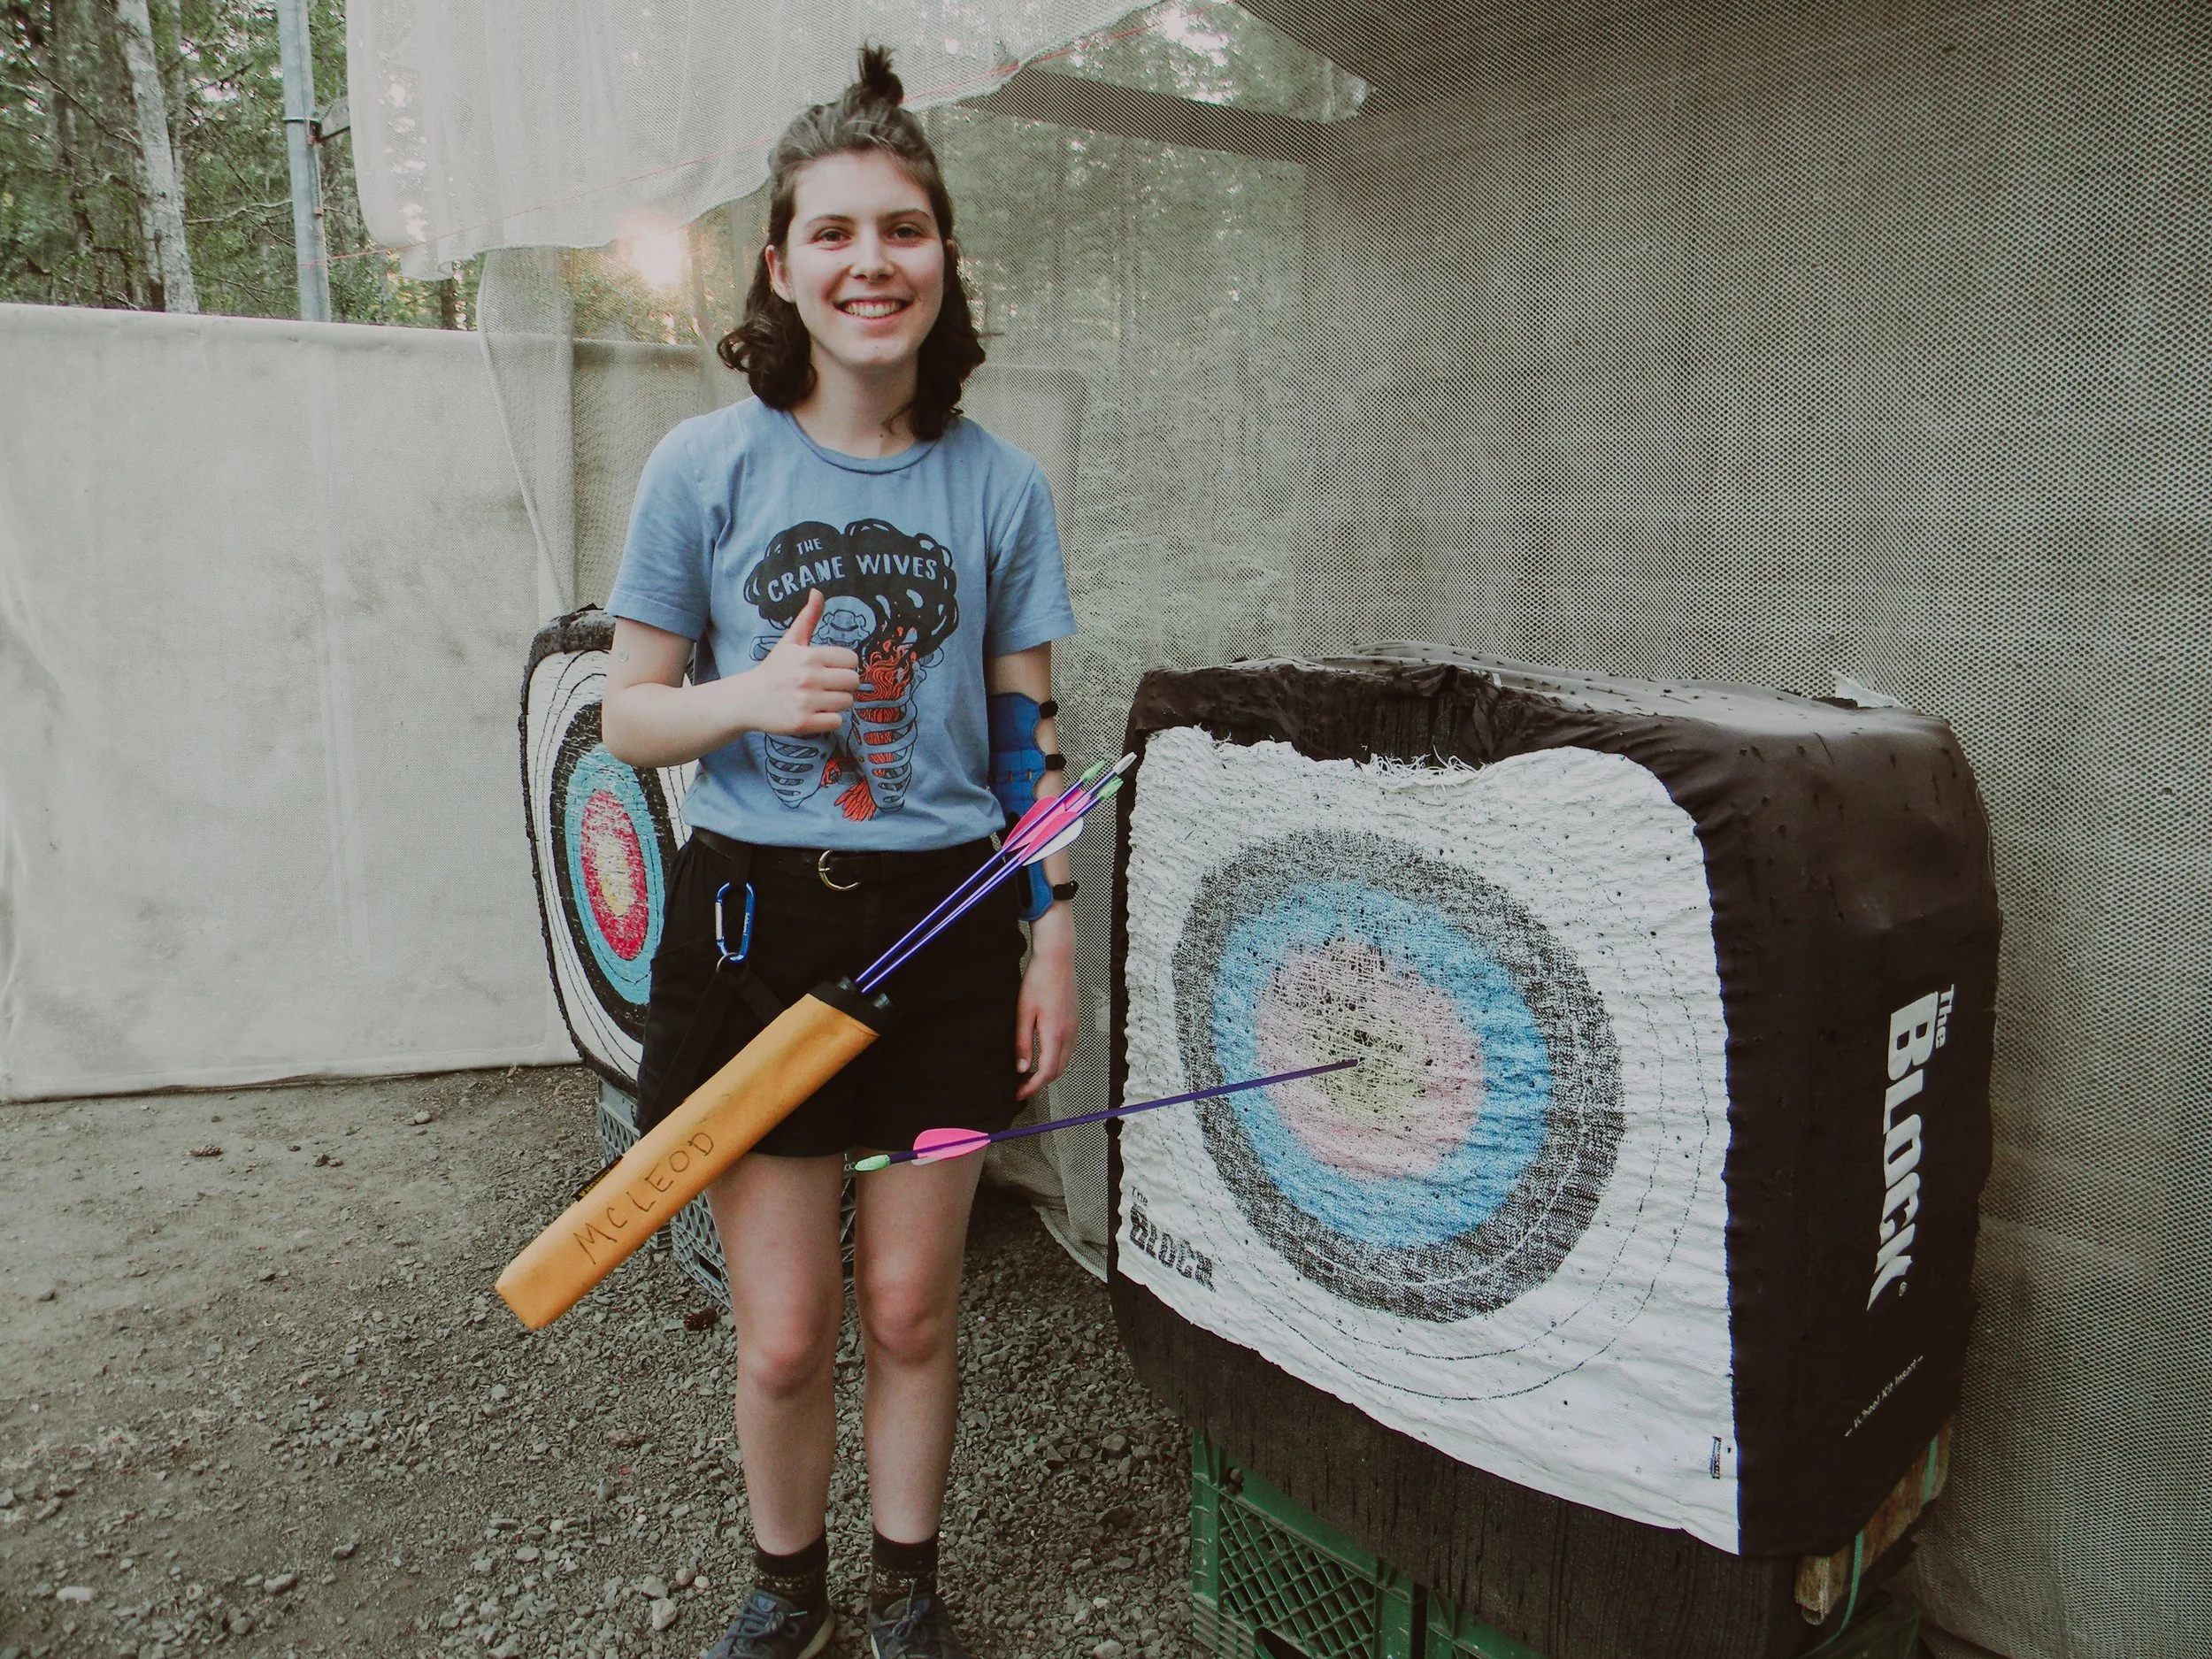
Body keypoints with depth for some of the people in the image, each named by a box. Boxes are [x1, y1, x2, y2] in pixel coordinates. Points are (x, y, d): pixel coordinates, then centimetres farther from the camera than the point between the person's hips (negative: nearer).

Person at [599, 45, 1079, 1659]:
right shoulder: (708, 465, -2)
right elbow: (630, 710, 3)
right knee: (785, 1332, 6)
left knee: (912, 1309, 11)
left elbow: (1030, 740, 6)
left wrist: (1055, 935, 2)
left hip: (945, 923, 1)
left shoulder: (1000, 485, 2)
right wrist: (748, 696, -18)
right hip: (755, 916, -1)